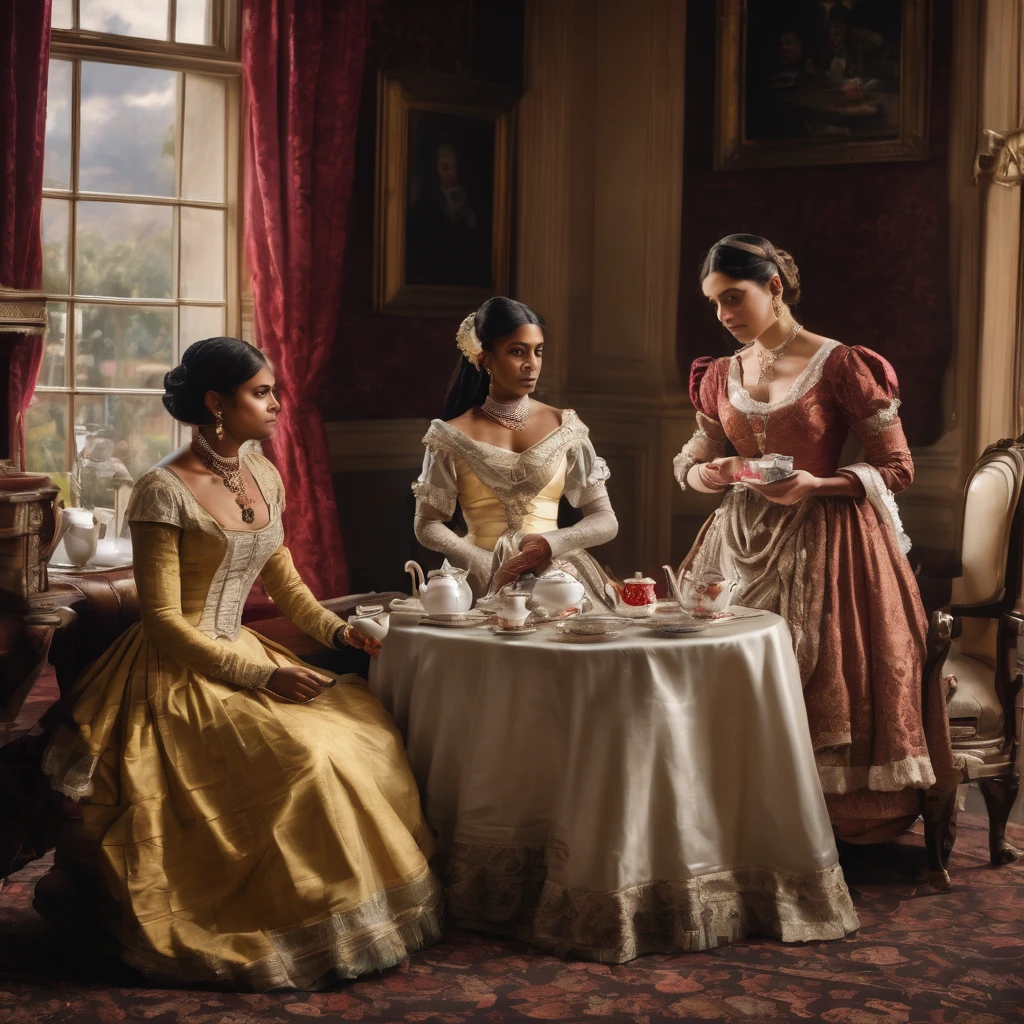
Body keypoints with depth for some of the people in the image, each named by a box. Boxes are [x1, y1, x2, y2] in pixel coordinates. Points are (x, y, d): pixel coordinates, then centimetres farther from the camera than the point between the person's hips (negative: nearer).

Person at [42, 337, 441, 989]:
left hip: (245, 654, 8)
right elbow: (164, 620, -16)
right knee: (302, 753, -27)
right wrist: (261, 676, -20)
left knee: (367, 729, -11)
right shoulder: (164, 491, -16)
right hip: (179, 675, -7)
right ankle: (310, 929, -10)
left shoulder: (264, 477, 7)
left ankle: (370, 906, -1)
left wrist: (335, 628, -3)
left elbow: (285, 582, 16)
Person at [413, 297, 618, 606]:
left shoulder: (564, 427, 8)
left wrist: (552, 544, -11)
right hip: (482, 584, -1)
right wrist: (490, 568, -9)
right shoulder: (453, 436, 4)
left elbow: (606, 522, 8)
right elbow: (427, 525, 6)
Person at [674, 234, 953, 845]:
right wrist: (704, 474, -5)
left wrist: (816, 485, -19)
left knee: (821, 689, -10)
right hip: (742, 542, 5)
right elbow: (694, 462, 20)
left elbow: (898, 469, -5)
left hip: (822, 542, -5)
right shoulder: (723, 376, 10)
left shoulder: (842, 367, -8)